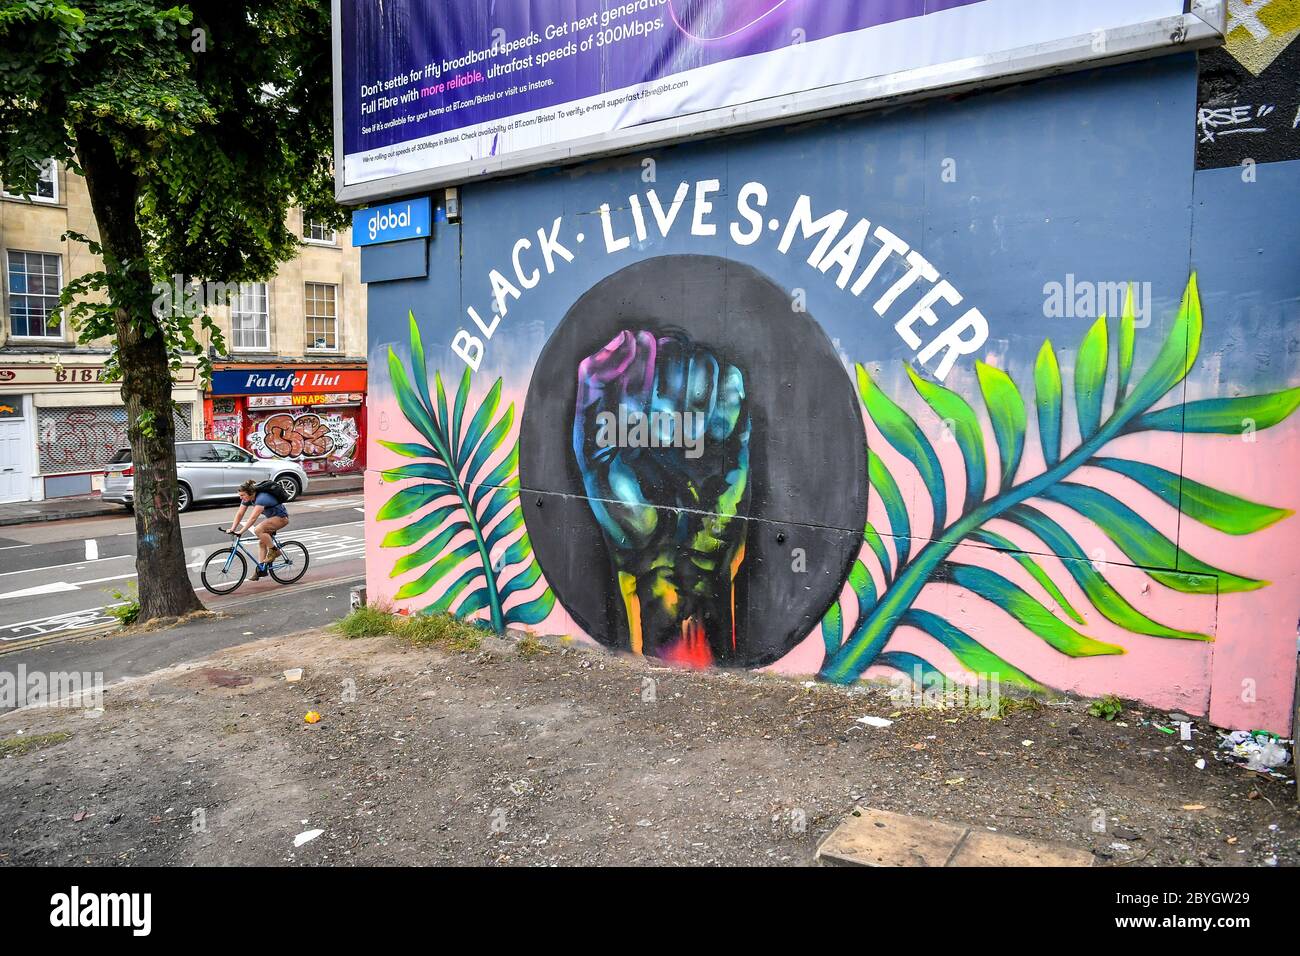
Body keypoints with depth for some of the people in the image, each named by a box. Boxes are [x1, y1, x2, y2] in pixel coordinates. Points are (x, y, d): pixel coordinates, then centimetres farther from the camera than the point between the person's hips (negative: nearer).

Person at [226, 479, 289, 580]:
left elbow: (253, 518, -38)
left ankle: (274, 551, -12)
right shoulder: (247, 498, -6)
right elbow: (239, 514, -5)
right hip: (271, 517, 9)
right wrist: (232, 529, -16)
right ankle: (261, 569, 8)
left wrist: (241, 531, -41)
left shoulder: (261, 498, -31)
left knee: (258, 530, -27)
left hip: (281, 517, -9)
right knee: (262, 542, 3)